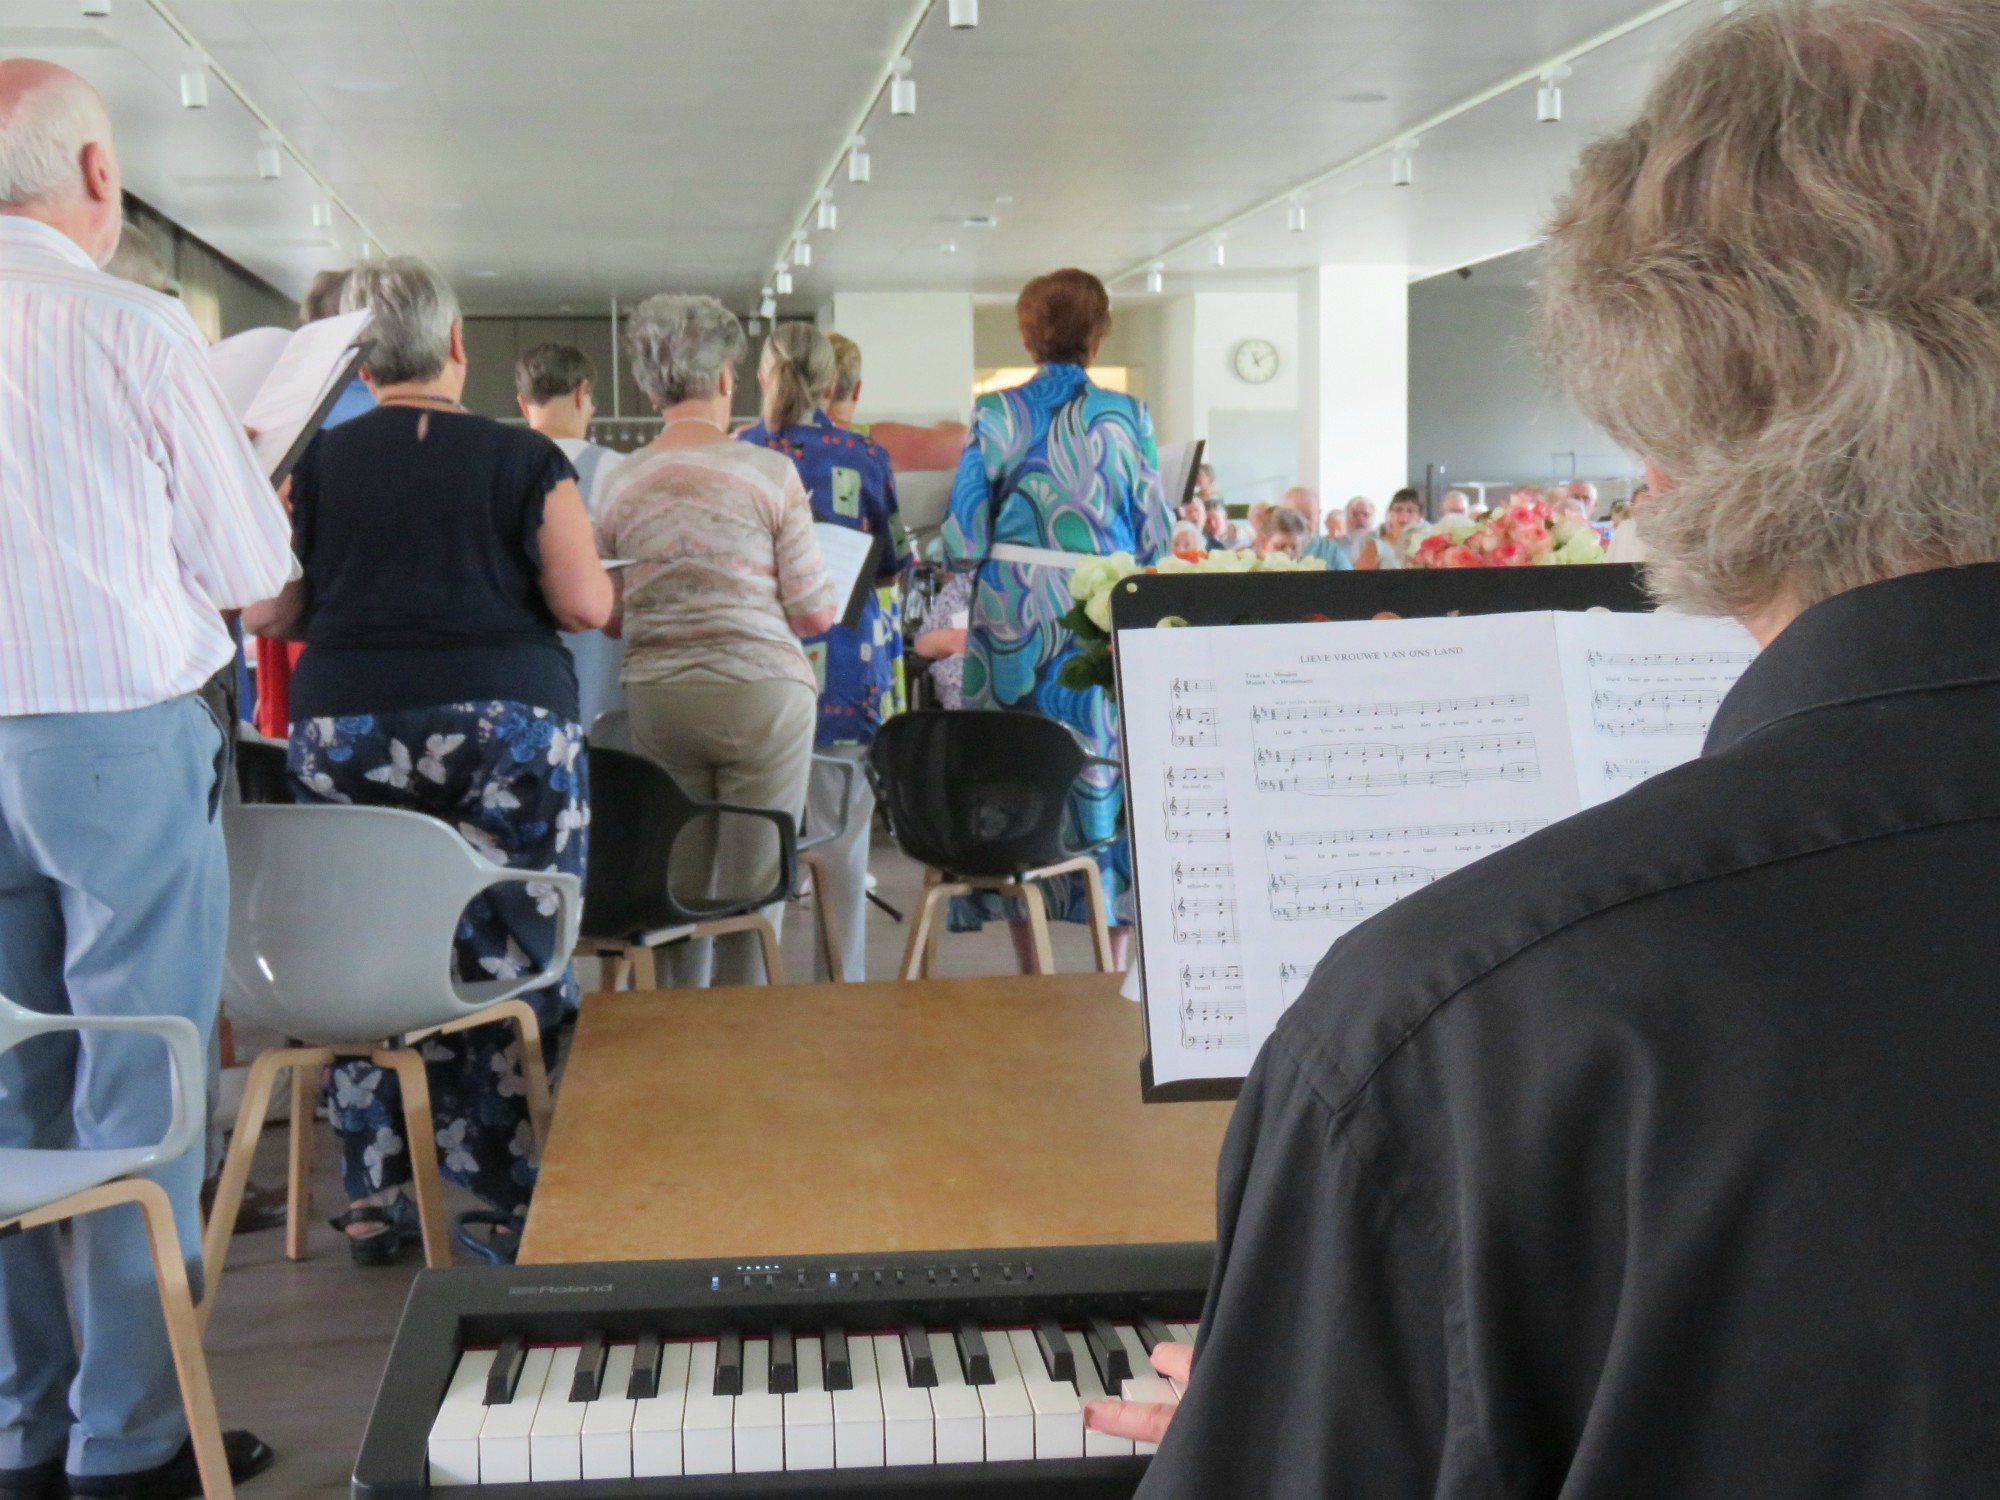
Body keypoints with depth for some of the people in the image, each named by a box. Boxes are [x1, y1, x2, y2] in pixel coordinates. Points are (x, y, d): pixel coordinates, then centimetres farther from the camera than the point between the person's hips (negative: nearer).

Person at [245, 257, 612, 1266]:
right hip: (505, 722, -2)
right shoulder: (525, 460, 1)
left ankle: (374, 1200, 17)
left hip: (343, 731, 2)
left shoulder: (317, 465, 5)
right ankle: (511, 1203, 9)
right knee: (505, 965, 4)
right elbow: (586, 606, -4)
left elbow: (264, 615, 6)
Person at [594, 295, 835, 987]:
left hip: (656, 698, 3)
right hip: (760, 695, -3)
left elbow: (608, 617, 7)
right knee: (753, 902, 3)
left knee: (680, 896, 13)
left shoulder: (622, 483, 3)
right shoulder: (769, 471, -6)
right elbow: (815, 613, -5)